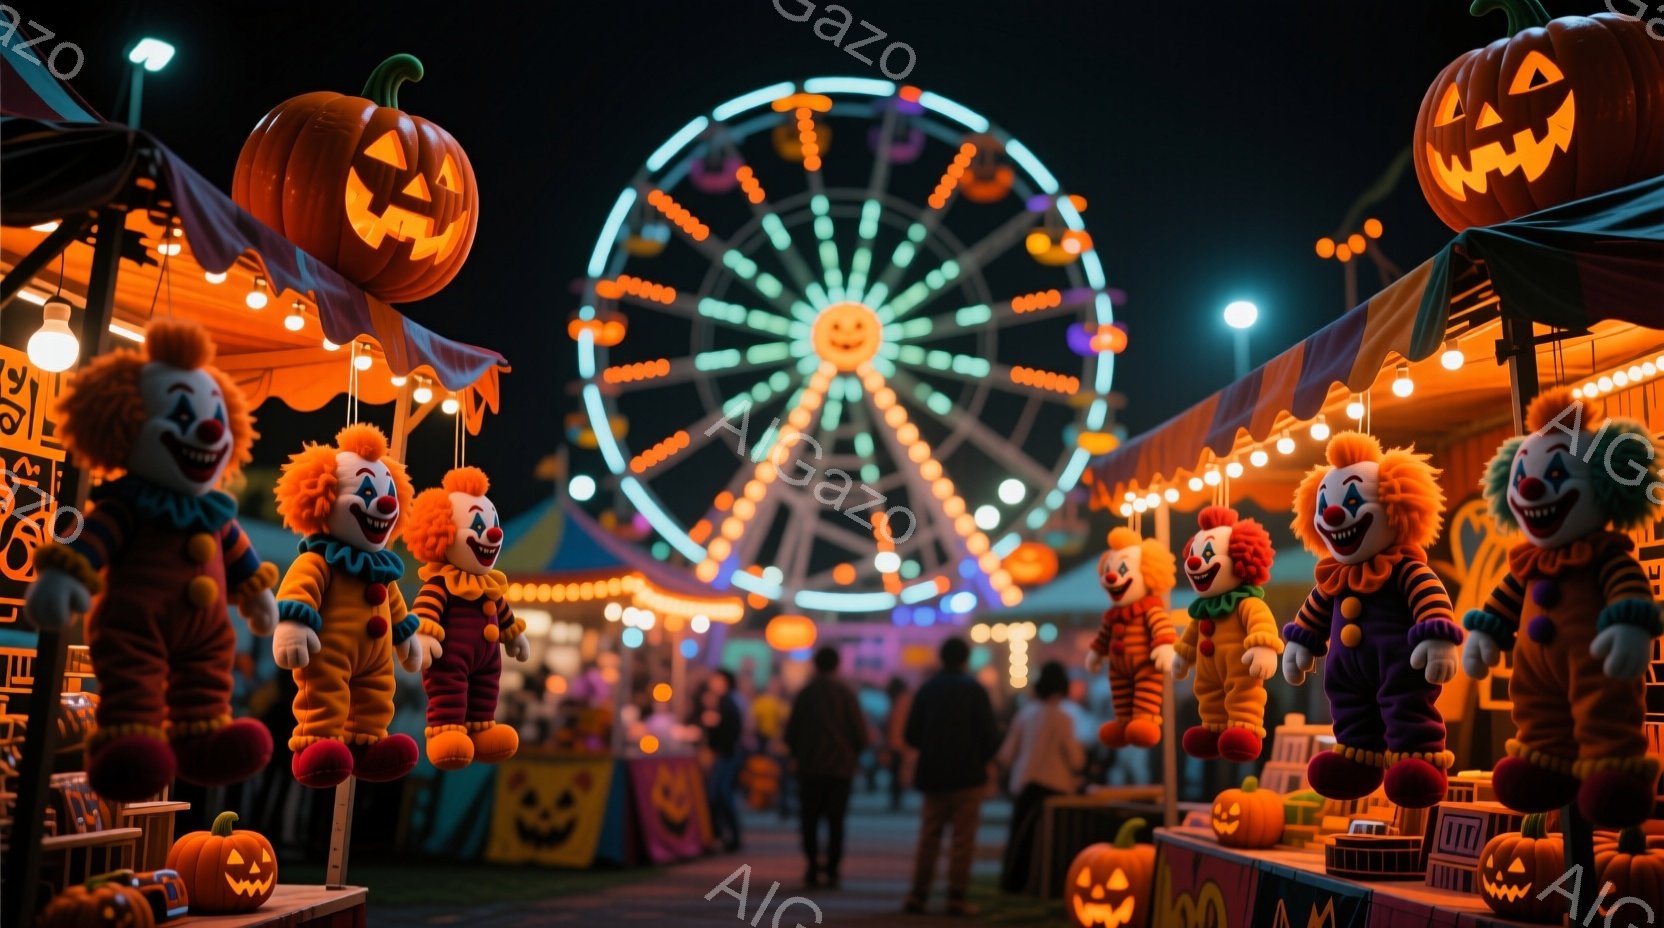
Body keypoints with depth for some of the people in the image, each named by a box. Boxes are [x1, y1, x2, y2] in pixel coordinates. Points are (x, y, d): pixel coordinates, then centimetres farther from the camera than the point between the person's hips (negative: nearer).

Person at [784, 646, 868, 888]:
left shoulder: (804, 694, 1)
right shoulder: (846, 694, -3)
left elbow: (791, 733, 2)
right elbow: (860, 733, -5)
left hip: (809, 768, 1)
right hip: (841, 768, -1)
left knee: (810, 819, 9)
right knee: (835, 821, 5)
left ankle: (813, 867, -1)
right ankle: (832, 871, -1)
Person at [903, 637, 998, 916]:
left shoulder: (926, 689, 3)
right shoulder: (975, 690, -6)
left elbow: (911, 734, 1)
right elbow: (989, 735, -9)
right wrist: (985, 756, 10)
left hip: (932, 775, 4)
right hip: (967, 775, -3)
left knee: (928, 836, 11)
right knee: (963, 839, 1)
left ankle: (917, 895, 9)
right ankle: (956, 898, -1)